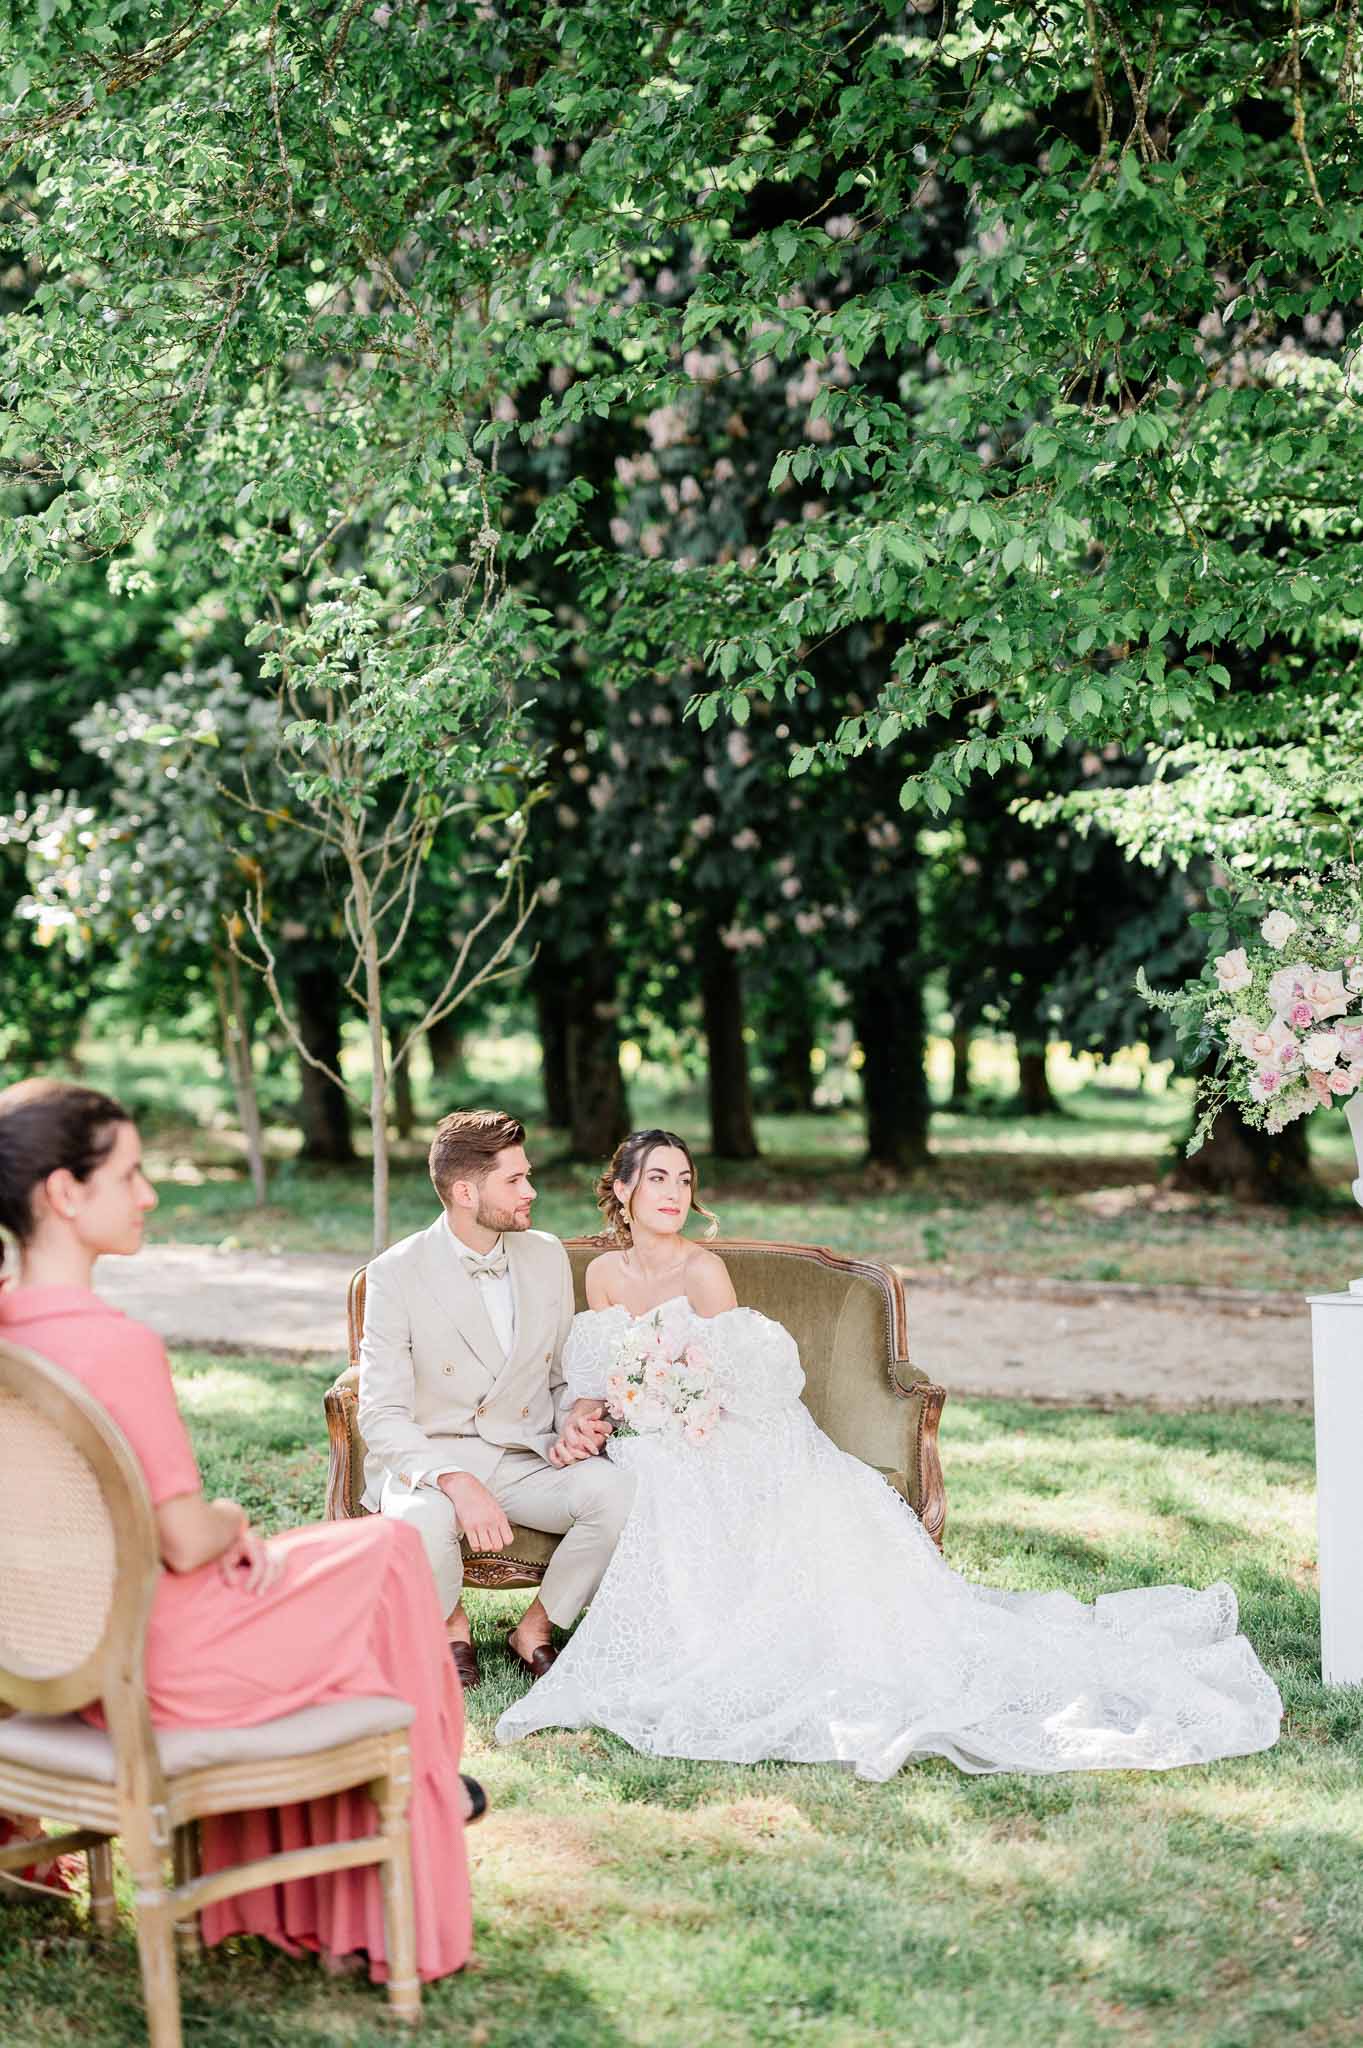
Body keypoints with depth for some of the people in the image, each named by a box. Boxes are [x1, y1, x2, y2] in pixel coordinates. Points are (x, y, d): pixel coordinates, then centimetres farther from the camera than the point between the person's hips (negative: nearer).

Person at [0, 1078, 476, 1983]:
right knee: (386, 1552, 16)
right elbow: (185, 1543, -23)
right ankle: (414, 1792, 37)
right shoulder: (118, 1344, -29)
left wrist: (218, 1527, 6)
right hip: (160, 1661, -8)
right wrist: (235, 1523, -1)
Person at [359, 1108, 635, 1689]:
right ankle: (450, 1625, -2)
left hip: (526, 1459, 4)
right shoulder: (397, 1274, -9)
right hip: (429, 1463, -4)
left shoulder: (547, 1256, 6)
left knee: (619, 1489, -27)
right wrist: (455, 1482, -32)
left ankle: (535, 1628, -3)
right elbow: (382, 1416, -14)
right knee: (423, 1520, -39)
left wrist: (576, 1420, -9)